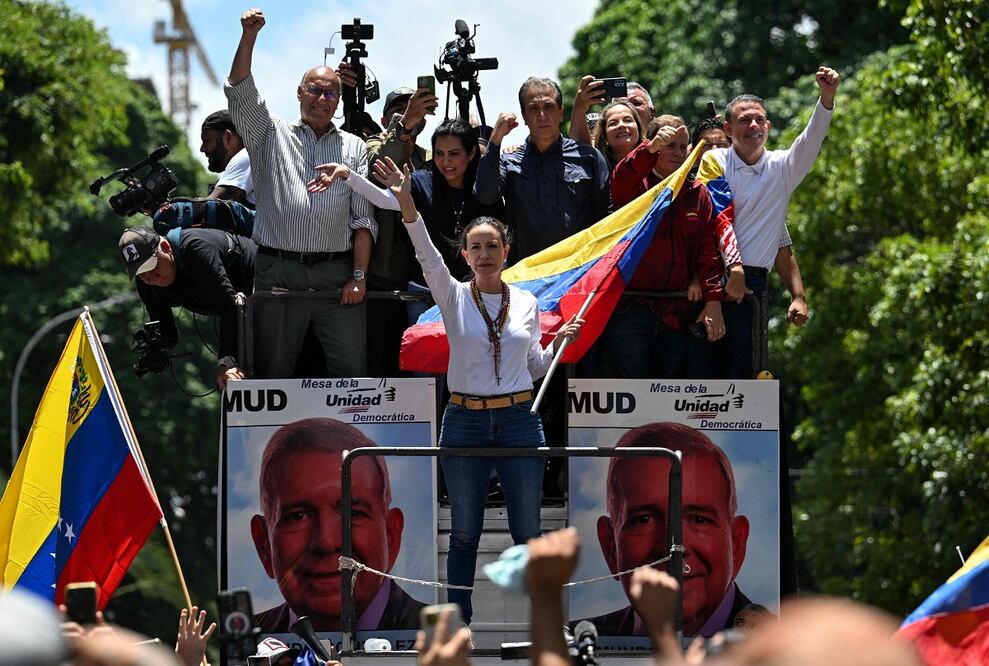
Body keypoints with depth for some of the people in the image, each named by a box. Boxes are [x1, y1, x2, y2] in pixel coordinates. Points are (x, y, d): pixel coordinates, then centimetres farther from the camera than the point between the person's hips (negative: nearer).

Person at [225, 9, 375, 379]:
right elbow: (240, 92, -1)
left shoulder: (354, 148, 15)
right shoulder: (272, 135, 15)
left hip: (337, 273, 0)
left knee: (352, 371, -5)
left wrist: (359, 275, -2)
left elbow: (363, 218, 9)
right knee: (274, 372, 2)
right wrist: (248, 37, -14)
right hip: (278, 271, 0)